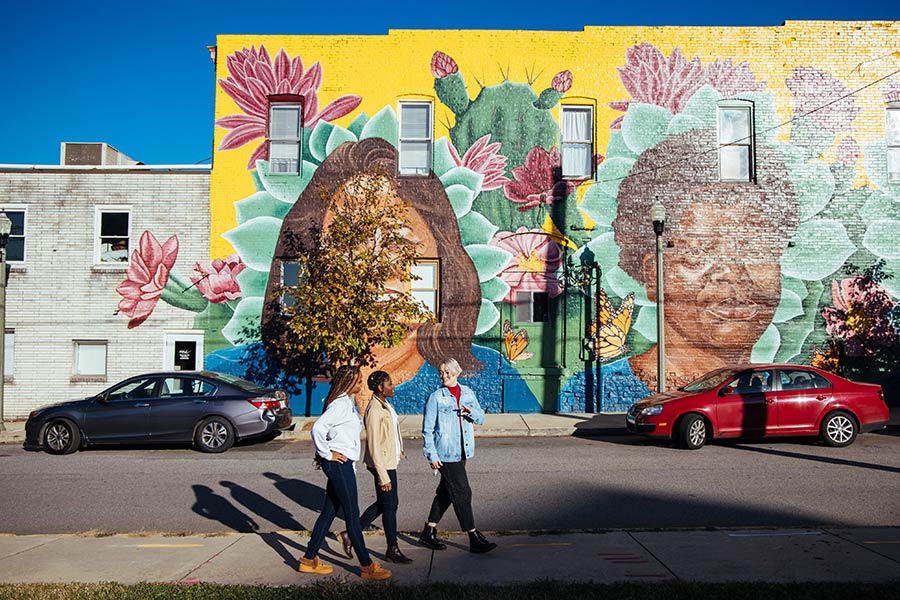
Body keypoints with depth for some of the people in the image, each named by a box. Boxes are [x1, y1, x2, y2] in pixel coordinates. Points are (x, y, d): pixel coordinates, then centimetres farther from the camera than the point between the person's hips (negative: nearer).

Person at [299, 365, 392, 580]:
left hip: (344, 464, 10)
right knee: (352, 514, -1)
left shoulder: (348, 402, 14)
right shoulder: (340, 404, -17)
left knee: (329, 511, 15)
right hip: (339, 463, -10)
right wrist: (327, 454, -16)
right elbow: (318, 428, -26)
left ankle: (309, 559, 24)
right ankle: (367, 566, 8)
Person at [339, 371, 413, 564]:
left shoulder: (385, 405, 8)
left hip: (390, 462, 10)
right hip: (383, 464, -10)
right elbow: (374, 447, -22)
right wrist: (383, 477, -21)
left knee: (382, 504, 17)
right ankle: (393, 549, 18)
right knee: (390, 505, 3)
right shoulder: (374, 411, -21)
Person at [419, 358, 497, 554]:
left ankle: (428, 533, 27)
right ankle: (474, 538, 4)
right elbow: (427, 429, -7)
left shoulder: (468, 393, 7)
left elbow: (481, 418, 10)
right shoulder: (435, 397, -8)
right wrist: (431, 455, -11)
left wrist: (471, 411, -12)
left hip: (462, 452, 6)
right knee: (462, 493, -4)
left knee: (445, 492, 14)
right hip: (445, 453, -6)